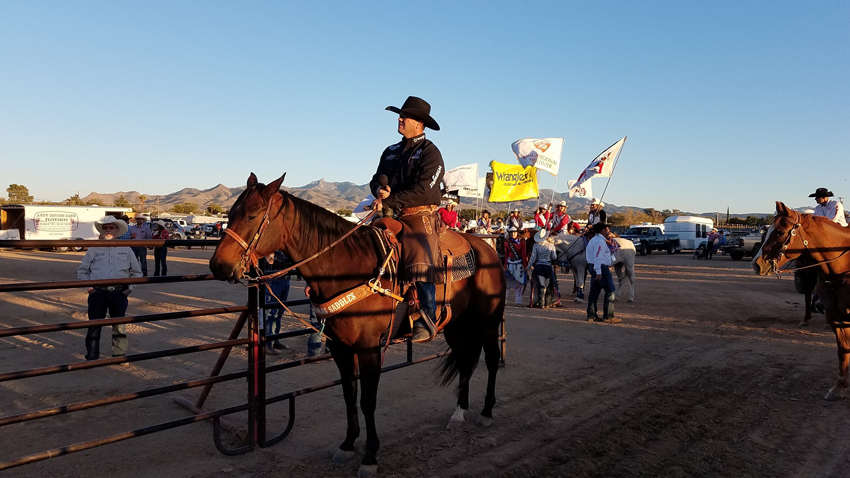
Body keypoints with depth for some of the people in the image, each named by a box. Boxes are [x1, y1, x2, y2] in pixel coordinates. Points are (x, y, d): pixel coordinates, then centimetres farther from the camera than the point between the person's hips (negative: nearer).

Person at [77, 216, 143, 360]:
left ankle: (119, 355, 16)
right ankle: (92, 357, 13)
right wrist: (88, 287, 0)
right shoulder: (94, 249, 7)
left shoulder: (126, 250, 10)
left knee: (120, 326, 4)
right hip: (98, 293, 0)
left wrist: (130, 287, 5)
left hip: (119, 293, 1)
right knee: (94, 326, 3)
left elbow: (137, 272, 16)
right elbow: (82, 271, 13)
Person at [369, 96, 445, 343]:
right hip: (392, 216, 7)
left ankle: (427, 319, -17)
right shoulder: (391, 151, 20)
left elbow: (422, 190, -14)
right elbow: (376, 179, 22)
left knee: (420, 262, -24)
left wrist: (388, 200, -18)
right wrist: (380, 189, -4)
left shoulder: (430, 153, -3)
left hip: (420, 215, -7)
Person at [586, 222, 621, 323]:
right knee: (610, 291, -4)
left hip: (593, 267, 11)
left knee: (594, 291, 10)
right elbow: (597, 257, -23)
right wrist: (598, 272, -26)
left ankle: (591, 316, 13)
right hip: (601, 268, -11)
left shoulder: (595, 239, 19)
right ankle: (608, 316, -2)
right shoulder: (600, 241, -14)